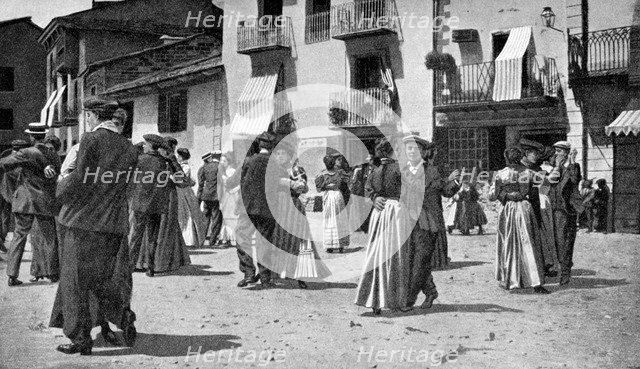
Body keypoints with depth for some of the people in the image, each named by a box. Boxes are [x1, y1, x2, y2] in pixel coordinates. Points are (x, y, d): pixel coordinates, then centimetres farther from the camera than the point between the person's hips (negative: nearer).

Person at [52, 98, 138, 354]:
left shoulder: (90, 139, -10)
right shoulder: (128, 148, 7)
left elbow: (80, 179, -15)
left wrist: (61, 189, 6)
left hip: (84, 218, -5)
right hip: (113, 222, 6)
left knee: (75, 280, 5)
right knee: (100, 277, 20)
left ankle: (80, 339, 8)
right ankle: (123, 315, 0)